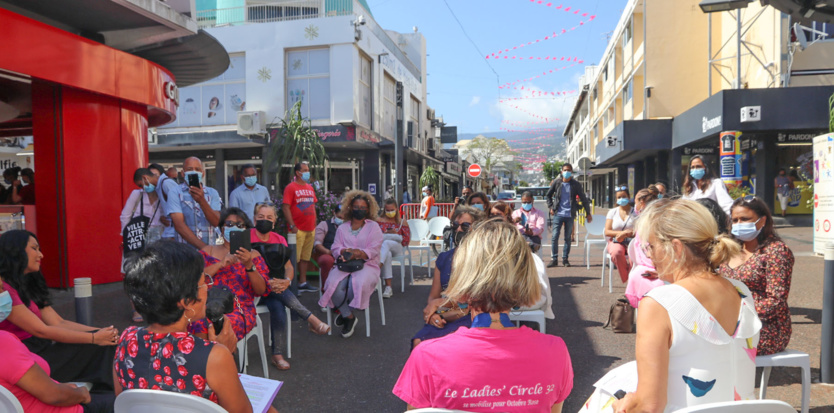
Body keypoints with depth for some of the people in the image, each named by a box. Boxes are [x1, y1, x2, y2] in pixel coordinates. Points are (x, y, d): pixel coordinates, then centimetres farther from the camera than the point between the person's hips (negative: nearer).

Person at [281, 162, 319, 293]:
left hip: (310, 229, 7)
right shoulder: (291, 187, -5)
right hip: (298, 229, -7)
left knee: (306, 258, 11)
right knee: (294, 258, -6)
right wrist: (292, 226, -16)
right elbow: (285, 207, -11)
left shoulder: (310, 188, 16)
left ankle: (303, 283, 19)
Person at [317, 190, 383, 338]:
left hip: (367, 265, -2)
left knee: (358, 283, -36)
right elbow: (336, 248, 7)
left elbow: (373, 251, -1)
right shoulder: (342, 228, 21)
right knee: (334, 284, -29)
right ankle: (349, 317, -10)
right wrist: (346, 252, -16)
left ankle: (344, 312, -7)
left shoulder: (373, 227, 12)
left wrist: (357, 253, -19)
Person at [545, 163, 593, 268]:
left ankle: (565, 259, 15)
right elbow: (548, 195, 15)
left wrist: (588, 213, 8)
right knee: (555, 237, -4)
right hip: (558, 214, 0)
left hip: (570, 215, 0)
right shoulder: (557, 182, 3)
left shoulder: (576, 185, 2)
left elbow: (584, 199, 8)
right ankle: (554, 259, 3)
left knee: (568, 238, 6)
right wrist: (551, 207, 4)